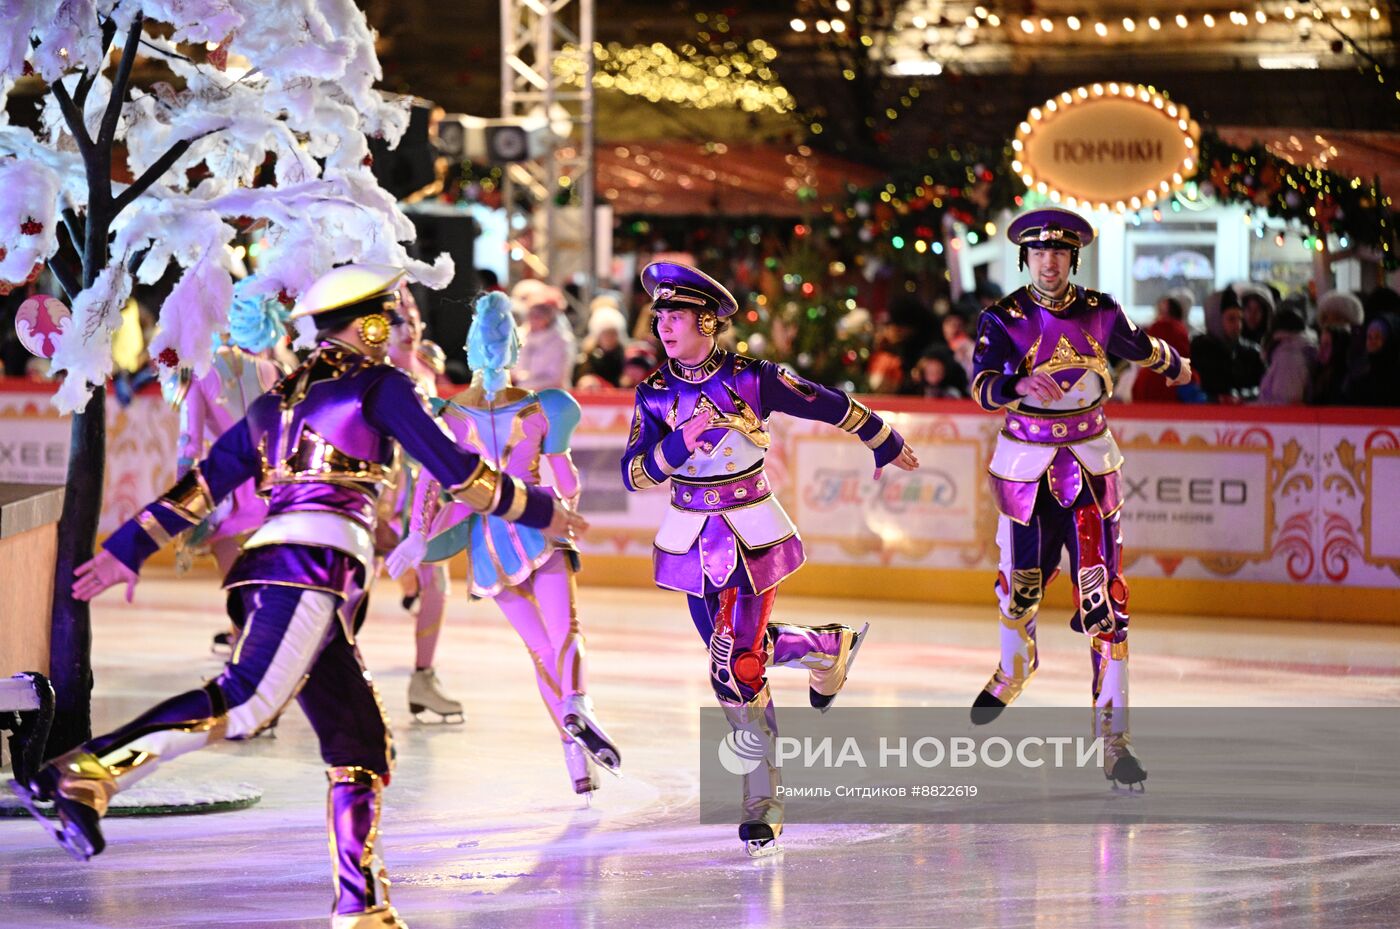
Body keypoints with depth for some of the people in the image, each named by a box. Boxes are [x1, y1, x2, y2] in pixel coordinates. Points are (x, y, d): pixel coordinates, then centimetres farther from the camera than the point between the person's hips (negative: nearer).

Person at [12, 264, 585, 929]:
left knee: (360, 743, 9)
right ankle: (87, 774, -41)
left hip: (272, 563, 8)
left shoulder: (280, 399, 26)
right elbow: (455, 470, 6)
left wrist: (128, 550, 28)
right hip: (318, 559, -8)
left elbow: (204, 483, 24)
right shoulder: (378, 386, 7)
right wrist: (541, 511, 18)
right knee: (245, 703, -26)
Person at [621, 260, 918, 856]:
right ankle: (829, 646, 43)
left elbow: (829, 406, 2)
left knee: (736, 668, -13)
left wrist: (885, 447, 15)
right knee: (736, 650, 14)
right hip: (690, 539, 5)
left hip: (751, 538, -5)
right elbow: (635, 475, -8)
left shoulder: (751, 379, -11)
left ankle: (763, 804, -3)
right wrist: (683, 441, -25)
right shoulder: (656, 395, -1)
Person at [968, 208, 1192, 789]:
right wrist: (1020, 383, -44)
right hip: (1024, 464, 0)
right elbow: (982, 388, -24)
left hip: (1089, 464, 0)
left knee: (1103, 597, -9)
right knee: (1021, 580, 17)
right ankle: (1015, 667, 52)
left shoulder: (1099, 314, -2)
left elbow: (1141, 348, 20)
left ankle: (1114, 738, -9)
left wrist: (1174, 365, 38)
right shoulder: (1004, 319, -8)